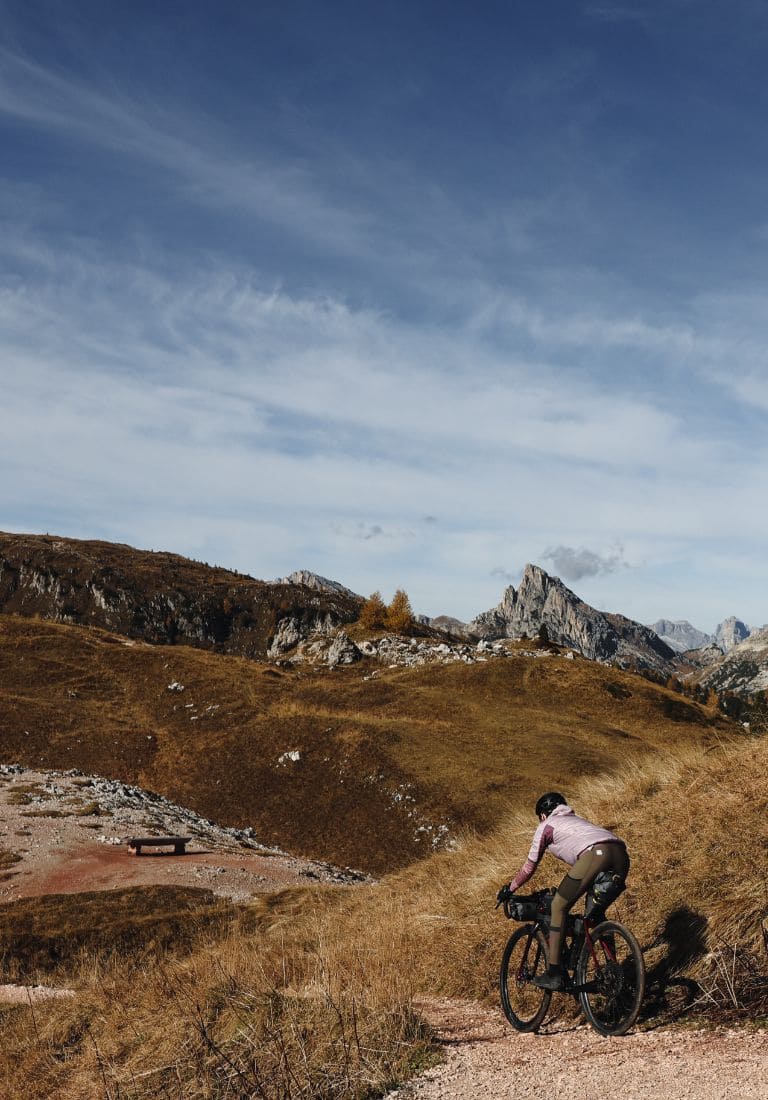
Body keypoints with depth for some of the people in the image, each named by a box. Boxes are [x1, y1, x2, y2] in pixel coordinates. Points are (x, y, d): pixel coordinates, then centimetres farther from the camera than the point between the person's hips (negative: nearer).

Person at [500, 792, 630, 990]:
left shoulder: (546, 826, 24)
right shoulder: (577, 820, 41)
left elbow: (529, 867, 28)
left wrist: (509, 889, 42)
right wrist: (566, 890, 59)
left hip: (595, 854, -7)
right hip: (621, 854, 7)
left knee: (558, 907, 6)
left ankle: (555, 974, 3)